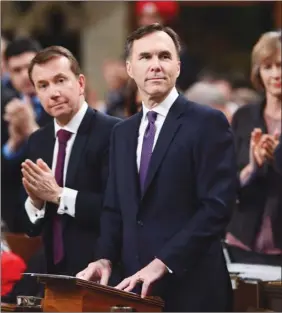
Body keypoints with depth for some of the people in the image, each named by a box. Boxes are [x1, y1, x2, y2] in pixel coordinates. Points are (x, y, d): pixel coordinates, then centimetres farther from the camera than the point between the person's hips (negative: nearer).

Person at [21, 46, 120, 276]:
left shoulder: (114, 133, -12)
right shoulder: (37, 142, 9)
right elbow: (30, 228, 10)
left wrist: (58, 195, -19)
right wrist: (35, 201, -10)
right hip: (55, 272, 6)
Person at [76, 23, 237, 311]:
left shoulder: (208, 123, -6)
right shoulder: (122, 132, 15)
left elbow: (217, 206, -14)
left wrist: (163, 262, -19)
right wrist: (106, 258, -1)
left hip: (191, 288, -6)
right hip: (136, 286, 6)